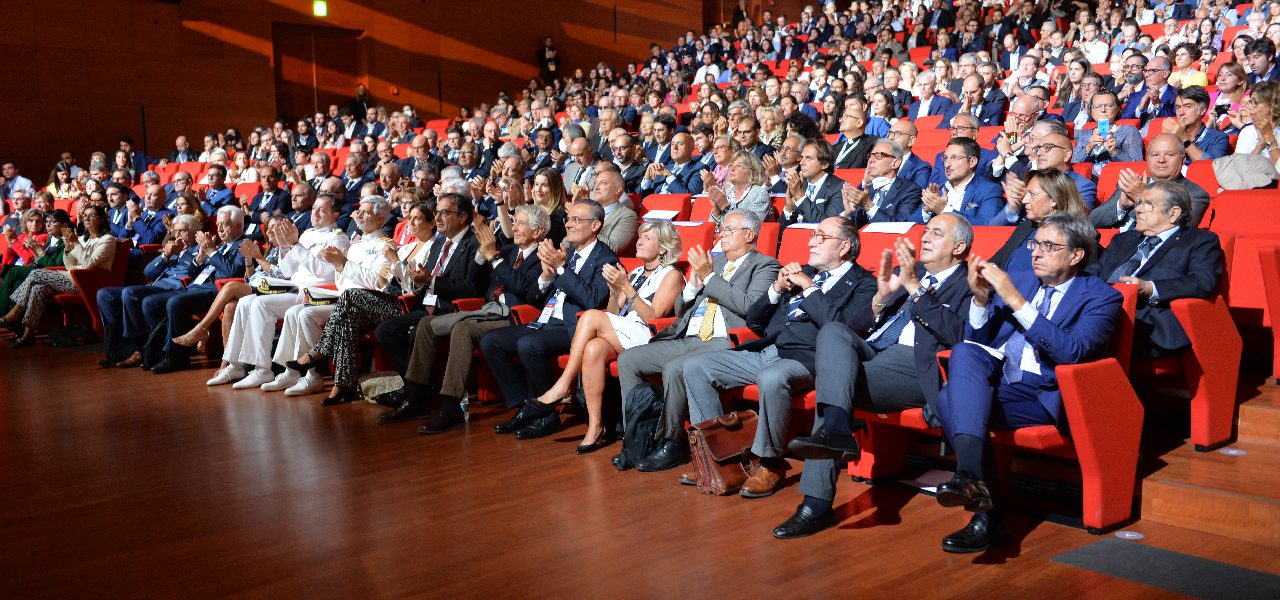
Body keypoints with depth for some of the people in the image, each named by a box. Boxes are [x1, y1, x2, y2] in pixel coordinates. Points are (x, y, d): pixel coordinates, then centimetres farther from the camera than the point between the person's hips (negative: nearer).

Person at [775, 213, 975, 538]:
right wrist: (882, 295, 1)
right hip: (869, 352, 6)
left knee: (831, 379, -28)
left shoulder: (969, 284, 9)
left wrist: (913, 287, -13)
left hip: (915, 365, -6)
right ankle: (835, 430, -39)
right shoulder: (910, 271, 28)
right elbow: (860, 326, 21)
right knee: (833, 331, -26)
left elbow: (956, 333, -12)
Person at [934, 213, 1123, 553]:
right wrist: (981, 298, -2)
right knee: (965, 352, -29)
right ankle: (972, 477, -36)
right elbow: (978, 341, 17)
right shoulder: (1018, 281, 19)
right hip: (993, 381, 5)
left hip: (1044, 397, -5)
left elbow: (1072, 352, -16)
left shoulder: (1100, 297, 3)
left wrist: (1016, 302, -19)